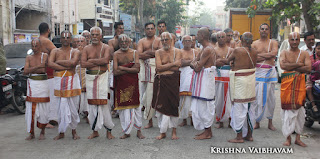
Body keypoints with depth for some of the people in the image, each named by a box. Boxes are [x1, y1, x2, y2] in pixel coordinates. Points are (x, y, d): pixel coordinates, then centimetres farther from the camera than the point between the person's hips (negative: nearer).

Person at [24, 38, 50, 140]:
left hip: (43, 83, -3)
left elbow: (42, 69, -12)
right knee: (30, 110, 1)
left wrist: (30, 69, -11)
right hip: (32, 83, 3)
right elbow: (25, 71, -6)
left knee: (43, 110, 1)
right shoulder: (29, 58, 9)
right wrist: (38, 67, -18)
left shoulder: (45, 56, 0)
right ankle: (31, 133, 11)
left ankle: (42, 132, 17)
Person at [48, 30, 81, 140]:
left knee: (73, 108, 4)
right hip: (59, 81, 1)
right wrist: (66, 67, -13)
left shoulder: (75, 52, 4)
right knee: (61, 108, 2)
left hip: (72, 81, -1)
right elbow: (50, 64, -9)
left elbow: (73, 62, -17)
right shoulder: (55, 51, 9)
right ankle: (61, 132, 14)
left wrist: (58, 62, -7)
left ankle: (74, 131, 19)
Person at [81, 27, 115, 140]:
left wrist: (91, 60, -7)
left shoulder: (106, 48, 4)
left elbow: (106, 60, -15)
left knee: (104, 104, -5)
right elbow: (83, 63, -4)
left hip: (102, 77, -2)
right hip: (90, 78, 3)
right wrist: (99, 62, -8)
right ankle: (95, 130, 15)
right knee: (92, 104, 4)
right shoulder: (86, 49, 10)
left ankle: (108, 131, 6)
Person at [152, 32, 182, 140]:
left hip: (173, 81, -1)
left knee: (173, 106, 0)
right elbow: (159, 67, -5)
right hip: (160, 82, 1)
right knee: (160, 106, -1)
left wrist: (163, 67, -7)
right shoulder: (158, 52, 10)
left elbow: (176, 68, -8)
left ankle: (174, 131, 13)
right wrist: (172, 64, -8)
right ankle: (162, 132, 9)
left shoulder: (177, 52, 5)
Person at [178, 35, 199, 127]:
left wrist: (186, 61, -6)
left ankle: (192, 119, 3)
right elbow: (180, 63, -6)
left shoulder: (195, 52, 16)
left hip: (193, 75, 1)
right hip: (183, 76, -1)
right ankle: (184, 120, 4)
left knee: (193, 97, -6)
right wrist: (192, 61, -4)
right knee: (183, 98, -5)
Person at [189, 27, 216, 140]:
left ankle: (207, 133, 4)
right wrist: (195, 64, -5)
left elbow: (197, 68, -20)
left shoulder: (208, 50, -17)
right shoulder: (204, 49, 16)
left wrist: (195, 65, 1)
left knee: (204, 106, -4)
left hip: (205, 80, -10)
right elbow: (192, 64, 16)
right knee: (201, 106, 13)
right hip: (201, 80, 10)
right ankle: (207, 131, 20)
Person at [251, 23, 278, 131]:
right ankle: (257, 121, 8)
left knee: (270, 98, 3)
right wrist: (268, 56, -10)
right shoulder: (255, 43, 10)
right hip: (258, 72, 0)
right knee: (257, 97, -3)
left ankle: (270, 122, 13)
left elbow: (274, 53, -10)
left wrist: (259, 54, -8)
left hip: (270, 72, 0)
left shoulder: (273, 42, 10)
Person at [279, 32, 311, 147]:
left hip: (300, 83, 1)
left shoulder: (304, 54, 11)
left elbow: (308, 69, -4)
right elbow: (283, 65, -11)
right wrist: (298, 64, -9)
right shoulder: (284, 53, 8)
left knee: (299, 109, 1)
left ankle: (298, 138, 13)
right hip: (287, 83, -1)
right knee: (288, 109, -2)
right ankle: (288, 138, 8)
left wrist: (291, 67, -8)